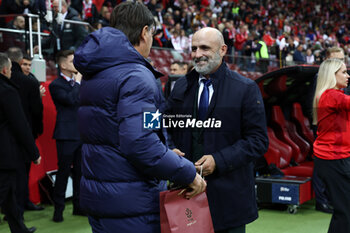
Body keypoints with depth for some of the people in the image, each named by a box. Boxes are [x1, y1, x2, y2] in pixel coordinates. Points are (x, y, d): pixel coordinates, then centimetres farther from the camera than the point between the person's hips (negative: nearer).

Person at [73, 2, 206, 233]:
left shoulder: (94, 74, 13)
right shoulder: (136, 76, -17)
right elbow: (140, 143, -27)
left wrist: (165, 153, 19)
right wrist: (188, 173, -17)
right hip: (131, 202, -9)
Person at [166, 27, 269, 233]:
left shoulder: (246, 89, -5)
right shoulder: (181, 87, 9)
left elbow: (259, 140, -8)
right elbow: (169, 129, 14)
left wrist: (218, 161, -17)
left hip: (228, 193, -3)